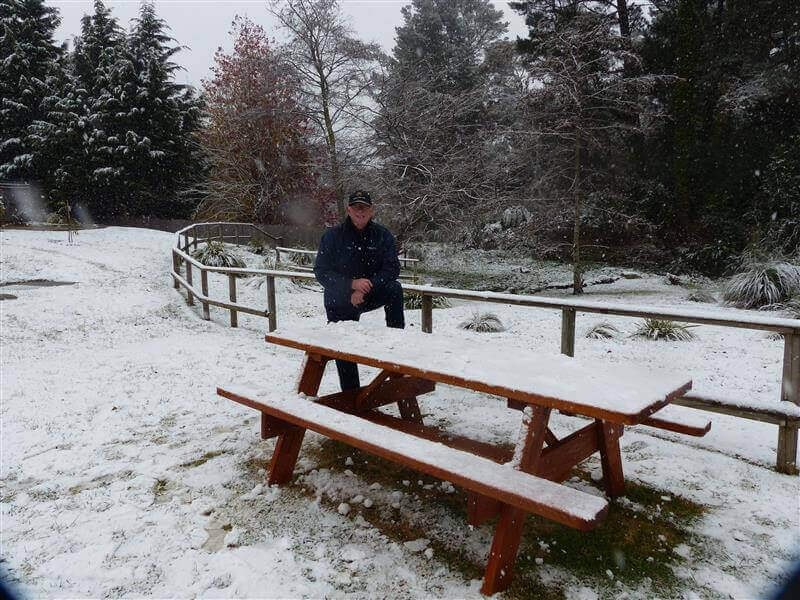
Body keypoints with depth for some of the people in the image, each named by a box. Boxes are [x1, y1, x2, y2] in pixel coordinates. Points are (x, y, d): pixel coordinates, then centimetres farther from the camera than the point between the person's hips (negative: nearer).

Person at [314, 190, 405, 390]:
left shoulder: (382, 235, -7)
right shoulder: (333, 236, -11)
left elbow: (392, 268, -13)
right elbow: (321, 272, -14)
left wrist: (365, 289, -26)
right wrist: (351, 284, -29)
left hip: (370, 295, 1)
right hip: (340, 301, -1)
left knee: (394, 289, -28)